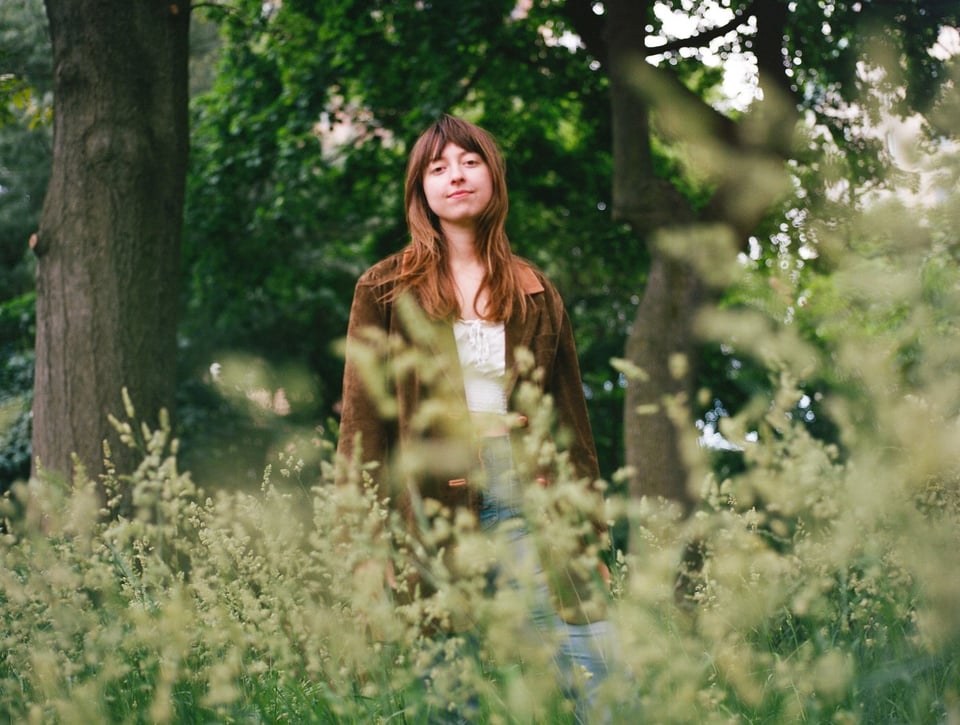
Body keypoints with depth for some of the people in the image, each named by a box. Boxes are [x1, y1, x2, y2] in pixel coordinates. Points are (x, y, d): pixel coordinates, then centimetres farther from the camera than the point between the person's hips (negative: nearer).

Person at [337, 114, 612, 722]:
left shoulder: (536, 294, 15)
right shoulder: (387, 290, 8)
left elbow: (573, 426, 16)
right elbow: (362, 426, 3)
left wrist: (592, 540, 10)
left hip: (532, 501, 2)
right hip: (433, 506, -2)